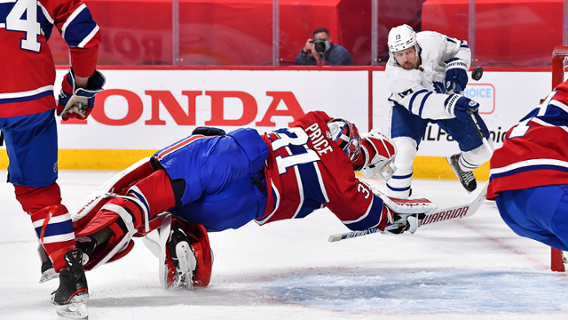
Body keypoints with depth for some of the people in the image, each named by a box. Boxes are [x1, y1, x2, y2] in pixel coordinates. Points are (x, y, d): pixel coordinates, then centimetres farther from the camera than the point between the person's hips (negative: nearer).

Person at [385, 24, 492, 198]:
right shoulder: (395, 75, -34)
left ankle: (461, 164, 38)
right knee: (402, 150, -29)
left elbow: (460, 48, -6)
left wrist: (456, 68, -26)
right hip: (408, 105, -3)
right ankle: (396, 197, -7)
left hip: (445, 93, 3)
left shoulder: (431, 41, -27)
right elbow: (420, 103, -48)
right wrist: (452, 104, -63)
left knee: (482, 148, 1)